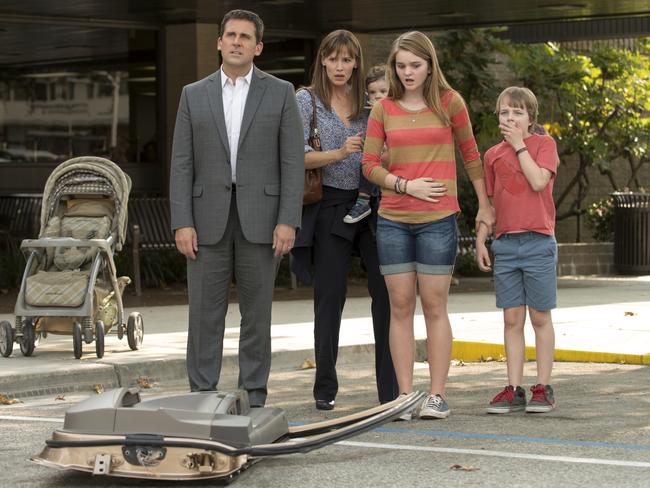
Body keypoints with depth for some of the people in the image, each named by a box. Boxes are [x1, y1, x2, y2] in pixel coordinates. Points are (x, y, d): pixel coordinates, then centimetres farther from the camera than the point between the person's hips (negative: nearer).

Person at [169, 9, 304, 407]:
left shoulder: (280, 93, 3)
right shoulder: (194, 95, 7)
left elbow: (292, 161, -2)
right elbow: (182, 165, 4)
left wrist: (288, 222, -11)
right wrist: (182, 224, -6)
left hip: (260, 217, -1)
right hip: (209, 219, 1)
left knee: (257, 312, 2)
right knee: (205, 312, 0)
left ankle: (253, 400, 9)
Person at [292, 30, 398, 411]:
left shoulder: (369, 102, 12)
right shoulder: (306, 101, 3)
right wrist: (338, 154, -18)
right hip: (330, 205, -3)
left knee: (388, 292, -5)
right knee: (330, 297, 2)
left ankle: (392, 389, 0)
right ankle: (326, 389, 13)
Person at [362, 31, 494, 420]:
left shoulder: (449, 102, 2)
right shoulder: (384, 109, 6)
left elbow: (470, 152, 11)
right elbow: (370, 164, 6)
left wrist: (484, 203, 13)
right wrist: (407, 186, -9)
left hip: (438, 220, -2)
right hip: (393, 220, 2)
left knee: (434, 307, -1)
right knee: (400, 307, 3)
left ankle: (438, 395, 4)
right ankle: (405, 394, 7)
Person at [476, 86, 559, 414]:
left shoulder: (543, 143, 1)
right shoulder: (493, 155, 11)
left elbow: (538, 181, -16)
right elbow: (489, 203, 15)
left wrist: (519, 145, -9)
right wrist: (480, 241, 8)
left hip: (538, 242, -4)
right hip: (505, 244, 4)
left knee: (540, 317, 2)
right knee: (512, 319, 4)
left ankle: (543, 388, 8)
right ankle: (514, 390, 7)